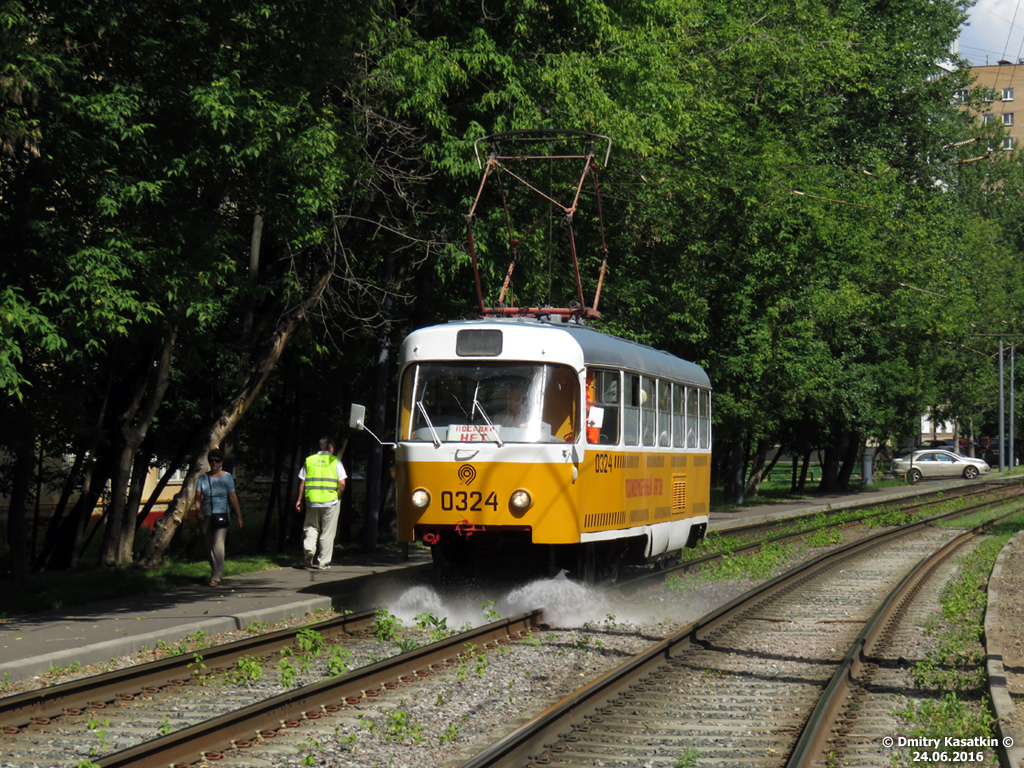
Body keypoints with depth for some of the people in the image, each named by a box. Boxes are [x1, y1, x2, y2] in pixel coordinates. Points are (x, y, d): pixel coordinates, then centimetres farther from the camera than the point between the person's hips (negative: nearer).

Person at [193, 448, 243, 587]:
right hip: (206, 517, 4)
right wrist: (198, 508, -19)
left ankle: (216, 577, -14)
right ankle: (217, 572, 26)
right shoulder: (203, 477, 9)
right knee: (209, 548, 8)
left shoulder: (226, 476, 3)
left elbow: (233, 497, 2)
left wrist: (239, 516, 0)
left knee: (218, 546, -14)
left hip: (221, 514, -3)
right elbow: (198, 495, 1)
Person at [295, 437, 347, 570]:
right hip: (330, 501, -2)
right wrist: (339, 496, 8)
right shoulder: (335, 461, -1)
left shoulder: (309, 460, 7)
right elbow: (342, 483, -8)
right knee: (327, 533, 5)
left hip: (312, 500, 2)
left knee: (311, 527, 15)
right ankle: (322, 562, 7)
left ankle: (309, 549, -11)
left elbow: (302, 482, 6)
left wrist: (299, 500, 13)